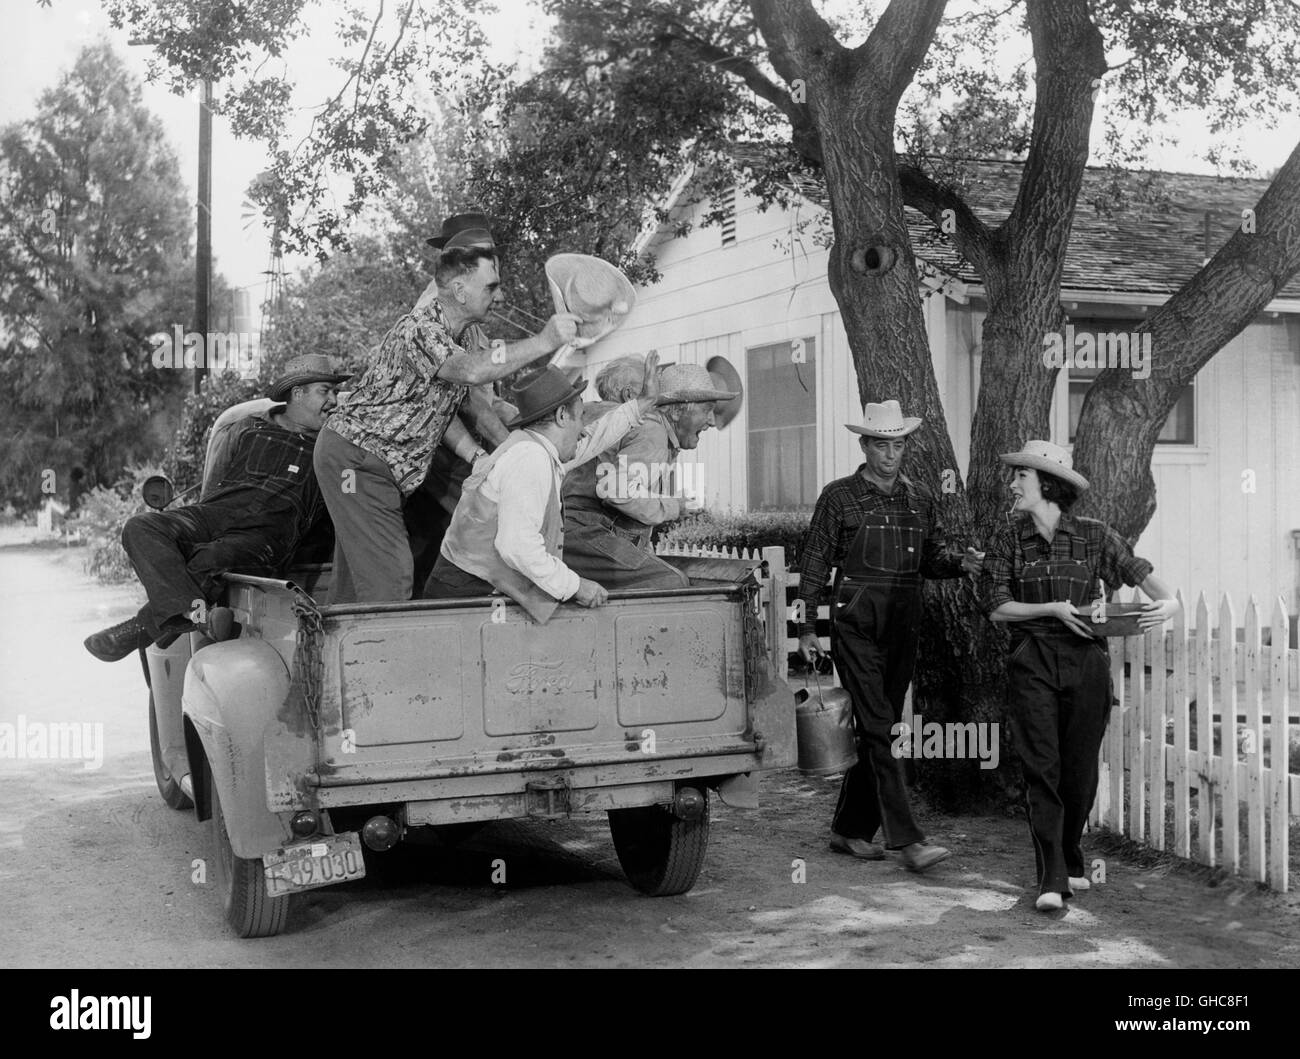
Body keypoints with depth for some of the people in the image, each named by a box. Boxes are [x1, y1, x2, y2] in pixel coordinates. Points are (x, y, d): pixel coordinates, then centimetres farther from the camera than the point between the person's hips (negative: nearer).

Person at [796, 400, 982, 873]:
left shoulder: (919, 498, 12)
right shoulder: (839, 496, -1)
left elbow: (933, 558, 14)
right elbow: (814, 565, -1)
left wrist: (961, 563, -8)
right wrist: (806, 628, -6)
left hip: (903, 624, 6)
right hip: (855, 623, -5)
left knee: (879, 728, 10)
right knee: (877, 729, -11)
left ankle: (849, 829, 22)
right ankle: (907, 840, -15)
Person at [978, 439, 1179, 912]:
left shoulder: (1094, 536, 3)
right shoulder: (1008, 542, 3)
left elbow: (1139, 571, 2)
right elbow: (995, 607, -1)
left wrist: (1167, 600, -18)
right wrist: (1054, 609, -11)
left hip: (1086, 661, 1)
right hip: (1031, 661, -1)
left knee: (1080, 770, 7)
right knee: (1041, 767, -8)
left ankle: (1070, 861, 28)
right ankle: (1052, 878, -9)